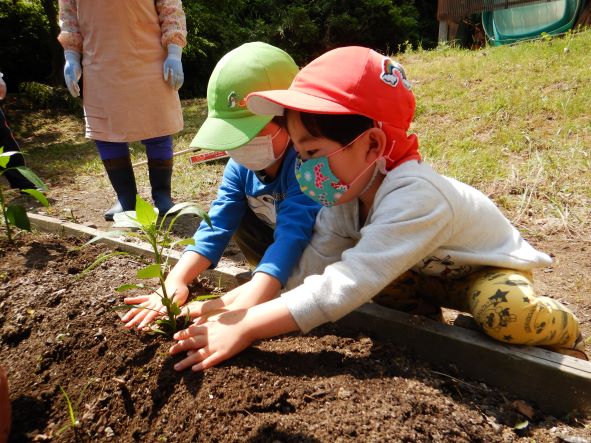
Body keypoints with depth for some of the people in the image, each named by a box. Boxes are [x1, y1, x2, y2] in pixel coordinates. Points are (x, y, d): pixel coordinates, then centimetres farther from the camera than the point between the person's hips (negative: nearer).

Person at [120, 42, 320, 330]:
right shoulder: (240, 166, -11)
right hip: (276, 240, 6)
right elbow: (217, 224, -18)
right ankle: (277, 276, 0)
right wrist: (175, 282, -33)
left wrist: (243, 307, -55)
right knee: (235, 215, -9)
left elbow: (293, 233, -44)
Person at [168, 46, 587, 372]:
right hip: (427, 271, 7)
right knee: (348, 263, -6)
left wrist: (246, 328, -48)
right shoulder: (347, 191, -17)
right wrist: (244, 307, -31)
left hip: (489, 268, -7)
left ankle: (562, 328, 0)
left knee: (506, 314, -35)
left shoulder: (414, 198, -42)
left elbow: (342, 288, -48)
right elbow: (310, 270, -19)